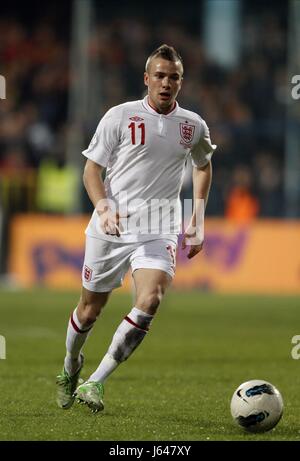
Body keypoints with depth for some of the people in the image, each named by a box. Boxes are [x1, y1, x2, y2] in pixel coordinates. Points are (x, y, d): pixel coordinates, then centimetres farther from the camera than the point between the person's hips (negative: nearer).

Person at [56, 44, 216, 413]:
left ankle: (94, 383, -18)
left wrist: (196, 223, 18)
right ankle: (70, 369, 39)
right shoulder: (120, 116, -3)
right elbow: (92, 168, 0)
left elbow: (203, 165, 26)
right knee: (90, 309, 8)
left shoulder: (193, 126, 6)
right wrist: (104, 208, -18)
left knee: (149, 302, -23)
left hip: (159, 231, 1)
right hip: (110, 228, -1)